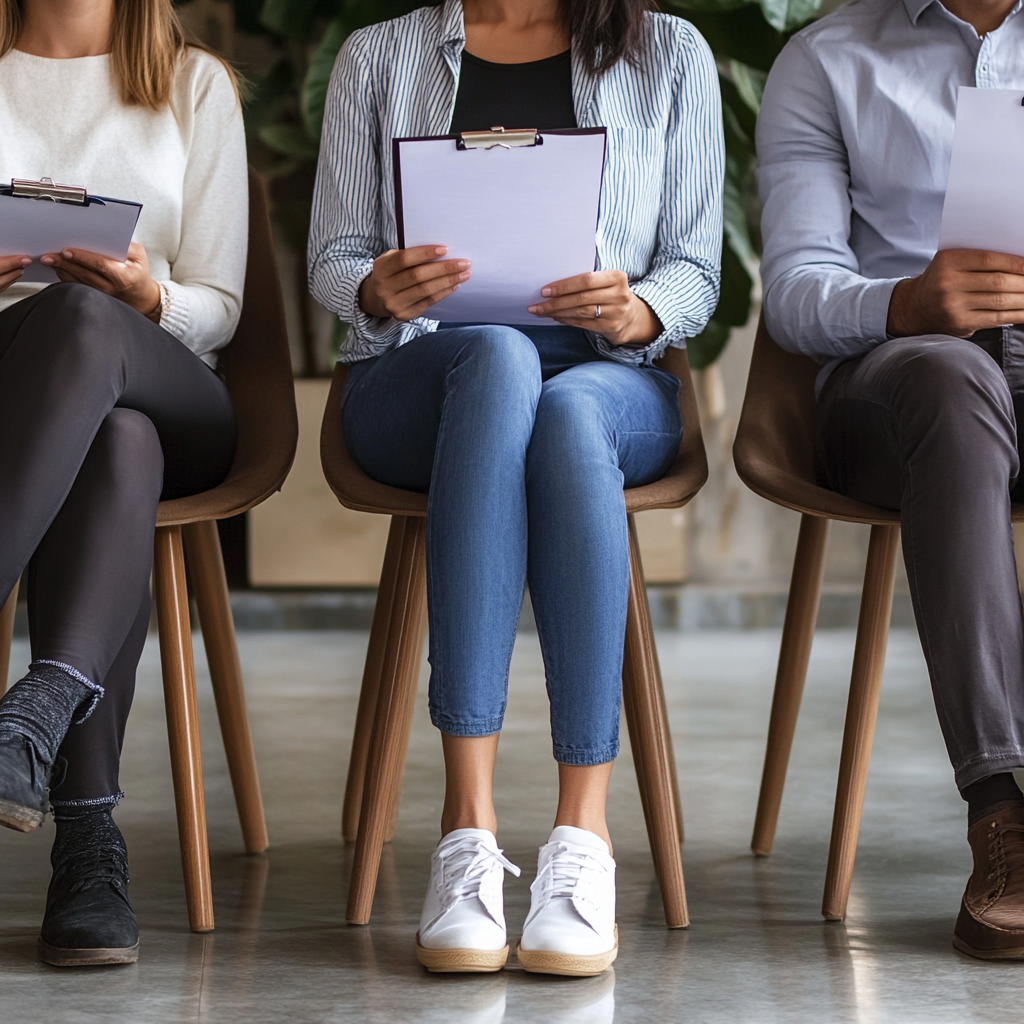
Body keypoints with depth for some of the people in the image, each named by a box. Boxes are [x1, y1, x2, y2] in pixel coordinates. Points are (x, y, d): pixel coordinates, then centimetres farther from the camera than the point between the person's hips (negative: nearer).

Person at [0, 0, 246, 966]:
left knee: (81, 320, -38)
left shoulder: (197, 85, 17)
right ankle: (89, 838, -51)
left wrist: (147, 296, -13)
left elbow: (218, 309, 10)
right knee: (118, 443, -38)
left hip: (172, 393, 0)